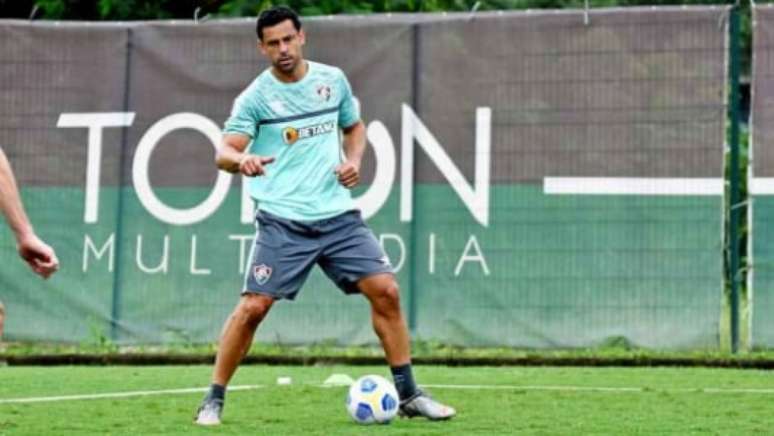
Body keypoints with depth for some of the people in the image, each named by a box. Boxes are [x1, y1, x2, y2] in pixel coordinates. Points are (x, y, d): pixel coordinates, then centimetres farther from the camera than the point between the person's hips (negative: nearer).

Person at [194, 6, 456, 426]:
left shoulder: (332, 79, 7)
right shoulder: (255, 97, -5)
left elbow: (354, 126, 24)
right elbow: (224, 152, -12)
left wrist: (354, 160, 3)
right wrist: (242, 160, -36)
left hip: (338, 214, 4)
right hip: (282, 221, -3)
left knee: (385, 290, -4)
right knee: (253, 306, -12)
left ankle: (408, 394, 7)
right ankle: (214, 400, 1)